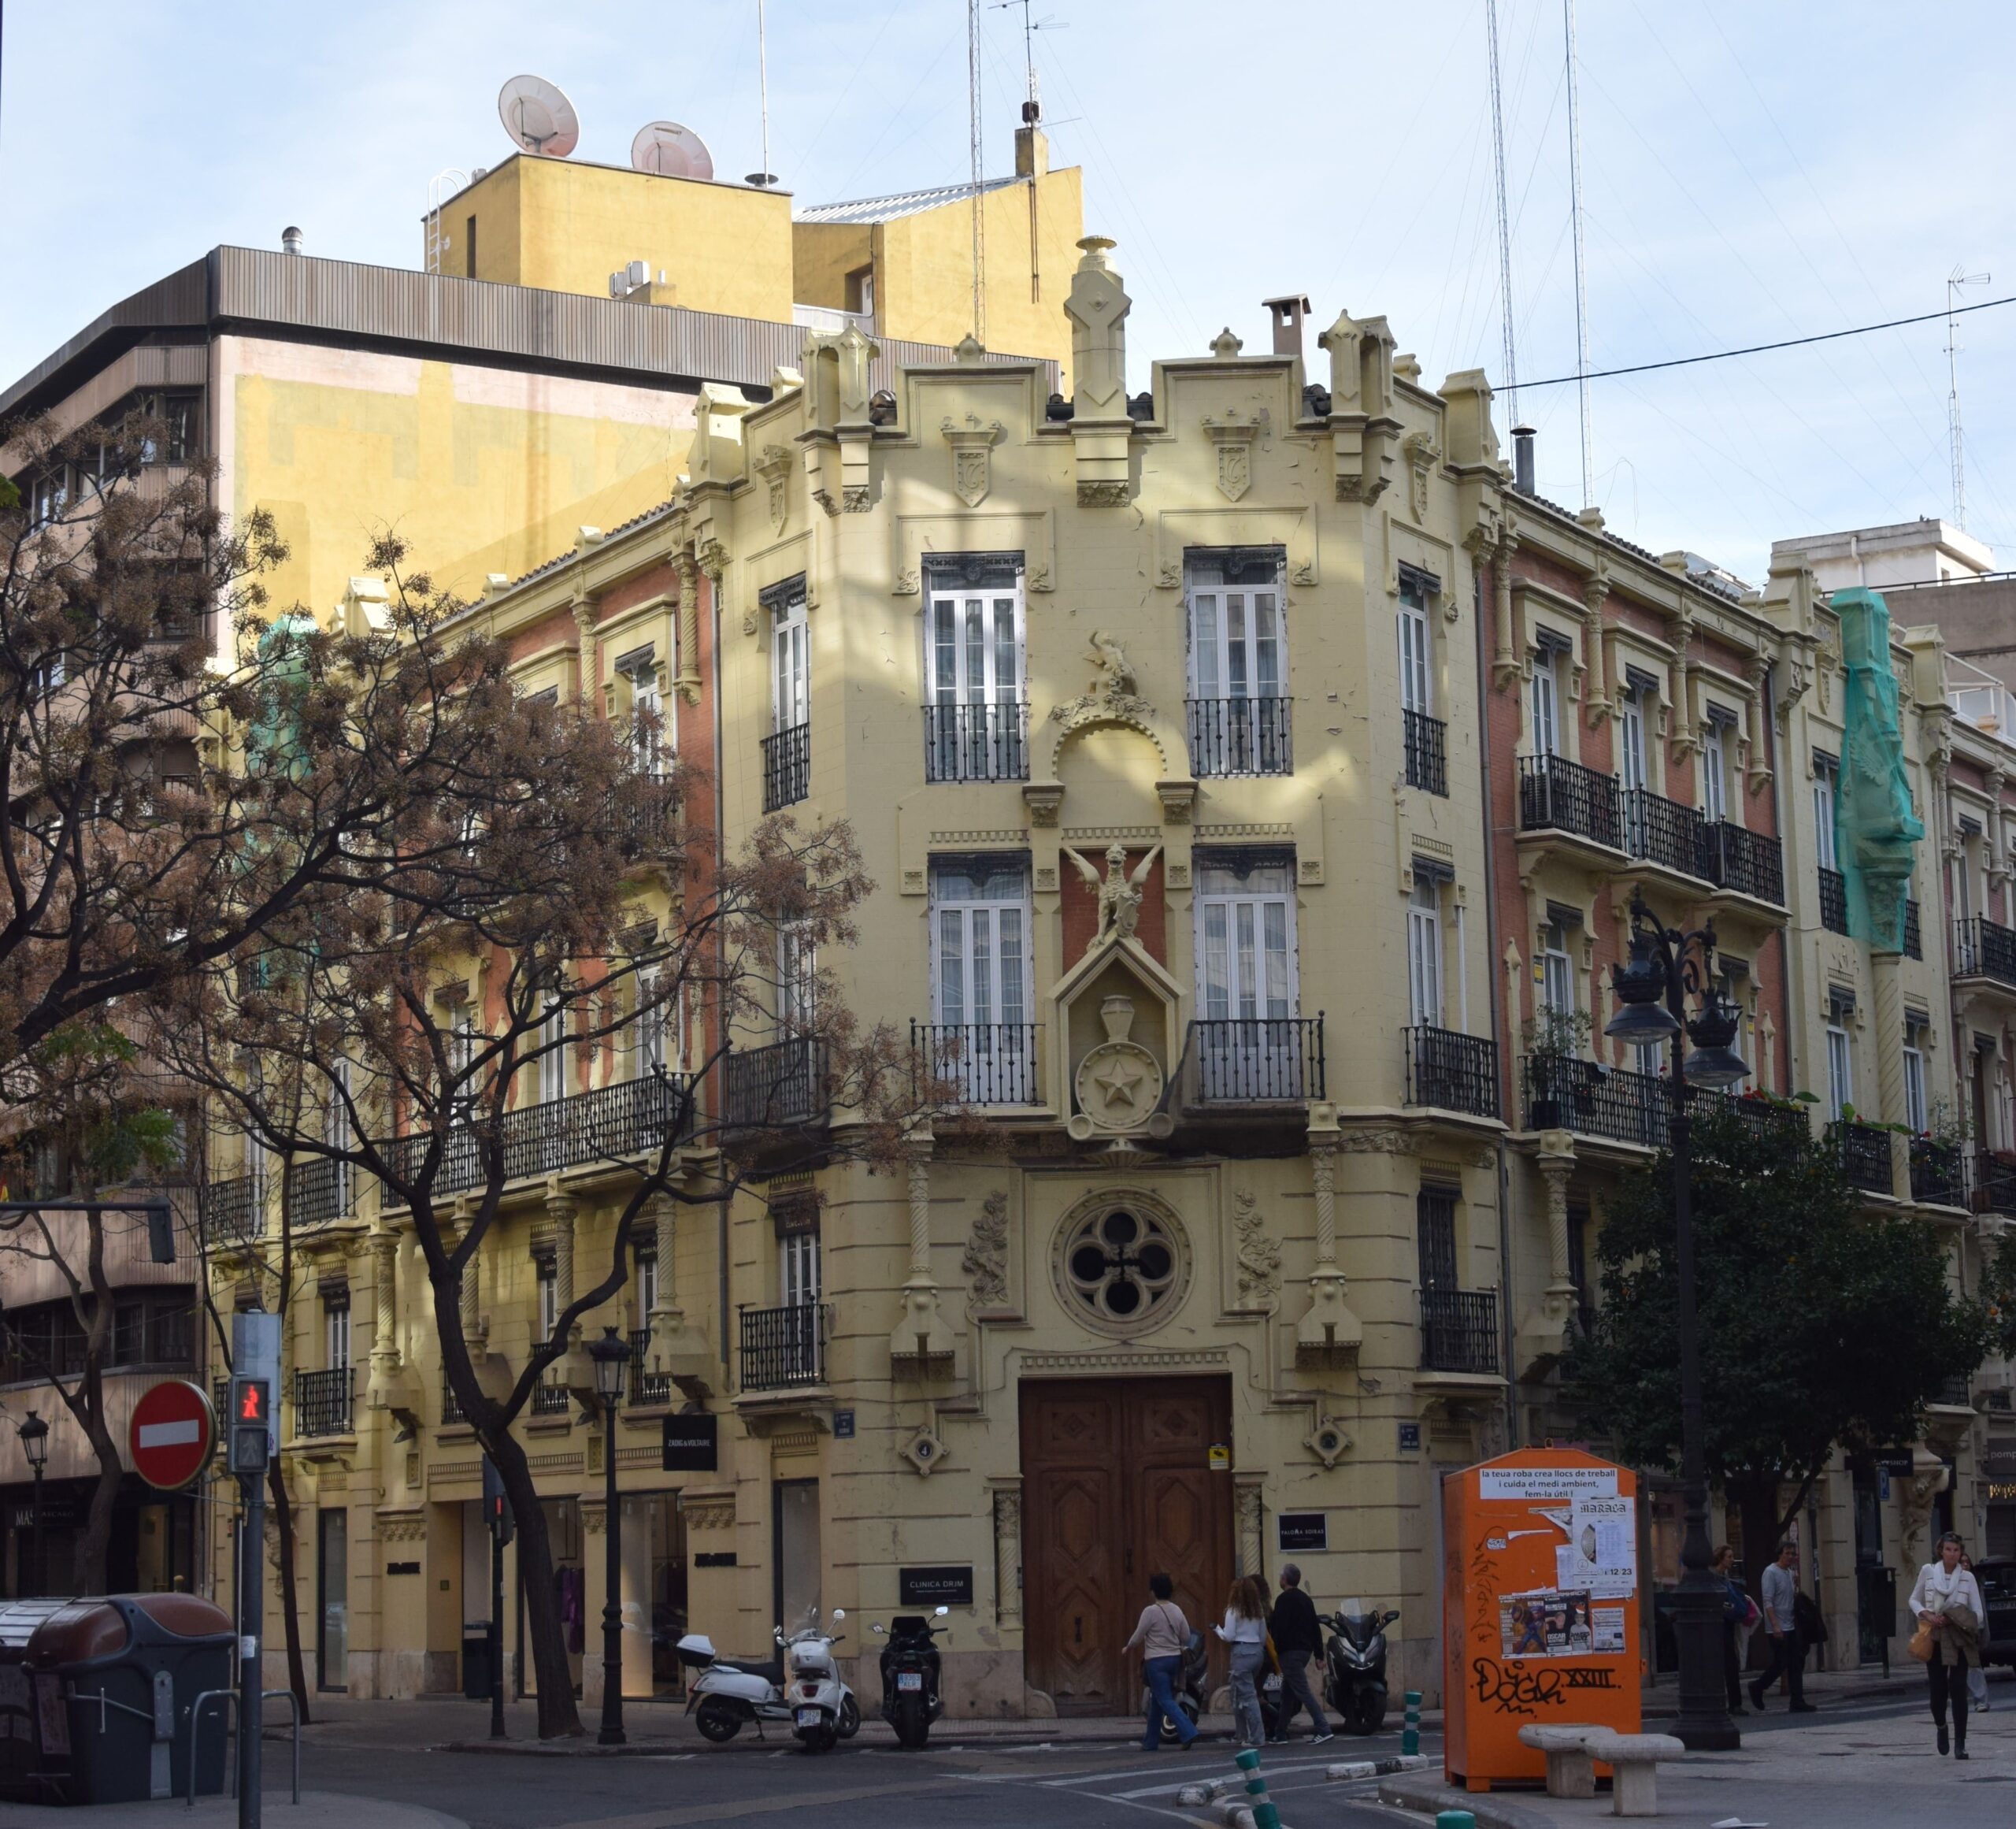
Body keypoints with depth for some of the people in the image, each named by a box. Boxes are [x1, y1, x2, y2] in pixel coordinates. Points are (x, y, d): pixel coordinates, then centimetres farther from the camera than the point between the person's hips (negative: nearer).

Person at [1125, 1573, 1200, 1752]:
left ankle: (1188, 1733, -22)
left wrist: (1127, 1648, 11)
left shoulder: (1151, 1611, -13)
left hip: (1157, 1661, -7)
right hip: (1174, 1658, 7)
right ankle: (1151, 1742, 20)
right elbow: (1186, 1635, 9)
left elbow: (1138, 1637, -8)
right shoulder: (1177, 1610, 5)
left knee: (1165, 1701, -8)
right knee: (1156, 1701, 15)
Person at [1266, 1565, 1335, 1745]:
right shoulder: (1306, 1599, 15)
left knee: (1303, 1692, -12)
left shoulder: (1284, 1600, -10)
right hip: (1305, 1650, 9)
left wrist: (1275, 1650, -11)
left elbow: (1279, 1628, -16)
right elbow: (1315, 1628, 16)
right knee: (1287, 1693, 16)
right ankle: (1280, 1732, 20)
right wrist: (1319, 1654, 17)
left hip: (1290, 1652, -9)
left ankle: (1323, 1730, -19)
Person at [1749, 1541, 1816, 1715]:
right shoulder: (1771, 1573, -10)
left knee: (1796, 1664, 3)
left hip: (1791, 1627, 8)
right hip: (1778, 1629, -8)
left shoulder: (1790, 1573, 14)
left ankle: (1797, 1702, 5)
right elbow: (1768, 1602, -16)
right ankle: (1757, 1688, 15)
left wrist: (1797, 1588, -1)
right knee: (1780, 1664, -5)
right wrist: (1775, 1626, -21)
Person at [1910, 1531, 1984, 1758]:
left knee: (1958, 1690, -8)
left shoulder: (1967, 1577, 2)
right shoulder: (1928, 1571, 3)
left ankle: (1960, 1743, -1)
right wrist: (1926, 1614, -7)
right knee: (1938, 1690, -2)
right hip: (1934, 1639, 0)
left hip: (1959, 1640, 0)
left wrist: (1953, 1619, -13)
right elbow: (1914, 1600, 13)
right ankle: (1941, 1727, 31)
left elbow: (1978, 1614, 1)